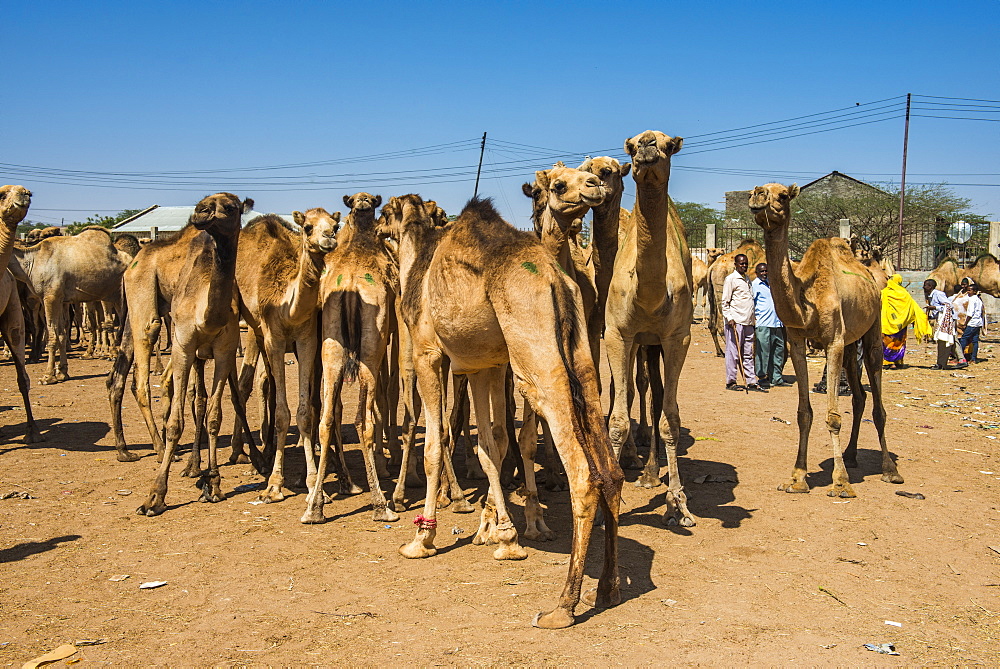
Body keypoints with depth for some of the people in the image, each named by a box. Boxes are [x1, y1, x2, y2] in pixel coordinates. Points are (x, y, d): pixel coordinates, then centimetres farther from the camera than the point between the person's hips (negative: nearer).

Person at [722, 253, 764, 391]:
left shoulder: (747, 279, 18)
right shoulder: (731, 279, -4)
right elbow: (725, 301, -7)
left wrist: (752, 319, 18)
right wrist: (729, 318, -16)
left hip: (748, 322, 7)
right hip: (735, 322, -7)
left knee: (748, 354, 9)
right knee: (733, 352, -4)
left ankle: (751, 382, 12)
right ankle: (730, 382, 3)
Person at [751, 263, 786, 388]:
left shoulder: (771, 283, 18)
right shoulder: (754, 285, -3)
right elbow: (751, 305, -6)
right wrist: (754, 323, -13)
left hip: (776, 323, 7)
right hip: (763, 324, -7)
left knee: (779, 349, 9)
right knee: (763, 351, -6)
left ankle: (776, 377, 17)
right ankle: (762, 377, 3)